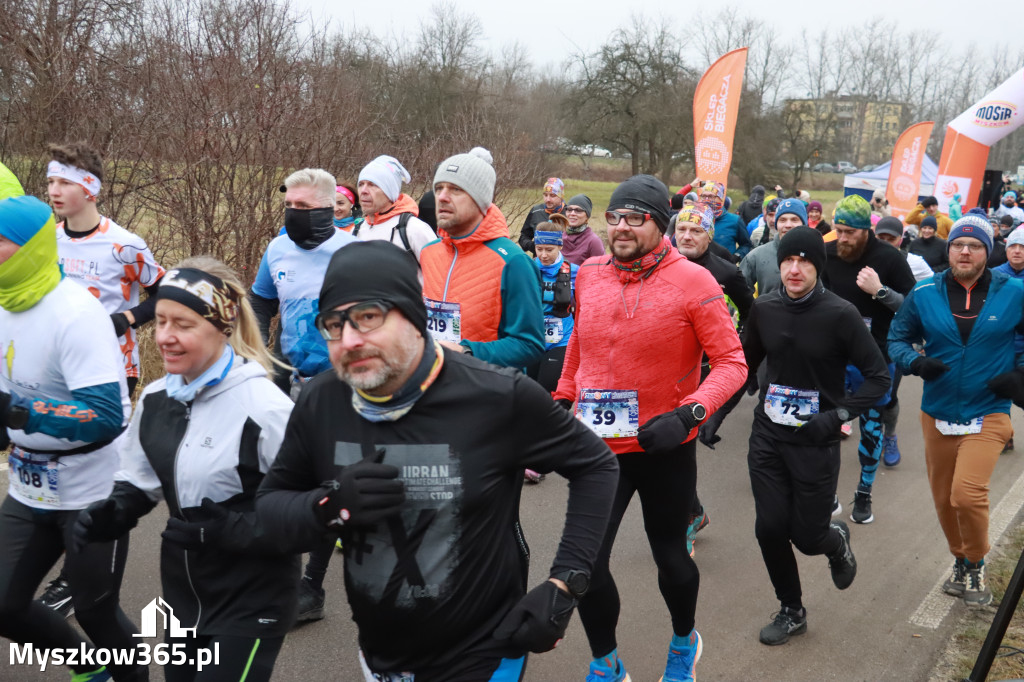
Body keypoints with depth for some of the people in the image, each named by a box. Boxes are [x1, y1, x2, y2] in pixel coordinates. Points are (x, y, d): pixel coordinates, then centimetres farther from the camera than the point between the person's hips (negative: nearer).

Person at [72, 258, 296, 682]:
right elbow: (139, 478, 14)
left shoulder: (264, 407, -23)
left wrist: (229, 529, -30)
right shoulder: (155, 399, 1)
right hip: (182, 588, 7)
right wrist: (115, 511, -6)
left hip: (253, 597, -7)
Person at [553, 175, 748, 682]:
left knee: (669, 553, 18)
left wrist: (688, 413, -25)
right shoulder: (589, 275, 1)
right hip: (598, 445, 3)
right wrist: (561, 402, 16)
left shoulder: (692, 281, -12)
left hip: (665, 450, -2)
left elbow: (732, 363, -13)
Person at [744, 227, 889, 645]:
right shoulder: (764, 308, -1)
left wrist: (839, 415, -18)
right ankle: (791, 611, 26)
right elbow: (746, 361, 13)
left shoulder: (840, 315, -13)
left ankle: (836, 541, 42)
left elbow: (878, 376, -8)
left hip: (815, 442, -3)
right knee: (770, 529, 2)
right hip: (767, 436, 3)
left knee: (807, 536, 2)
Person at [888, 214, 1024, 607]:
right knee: (943, 499, 14)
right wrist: (914, 361, -14)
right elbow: (897, 338, 5)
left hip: (987, 415, -2)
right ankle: (960, 561, 41)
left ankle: (976, 566, 10)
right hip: (938, 413, 3)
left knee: (967, 493, -19)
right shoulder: (925, 294, -3)